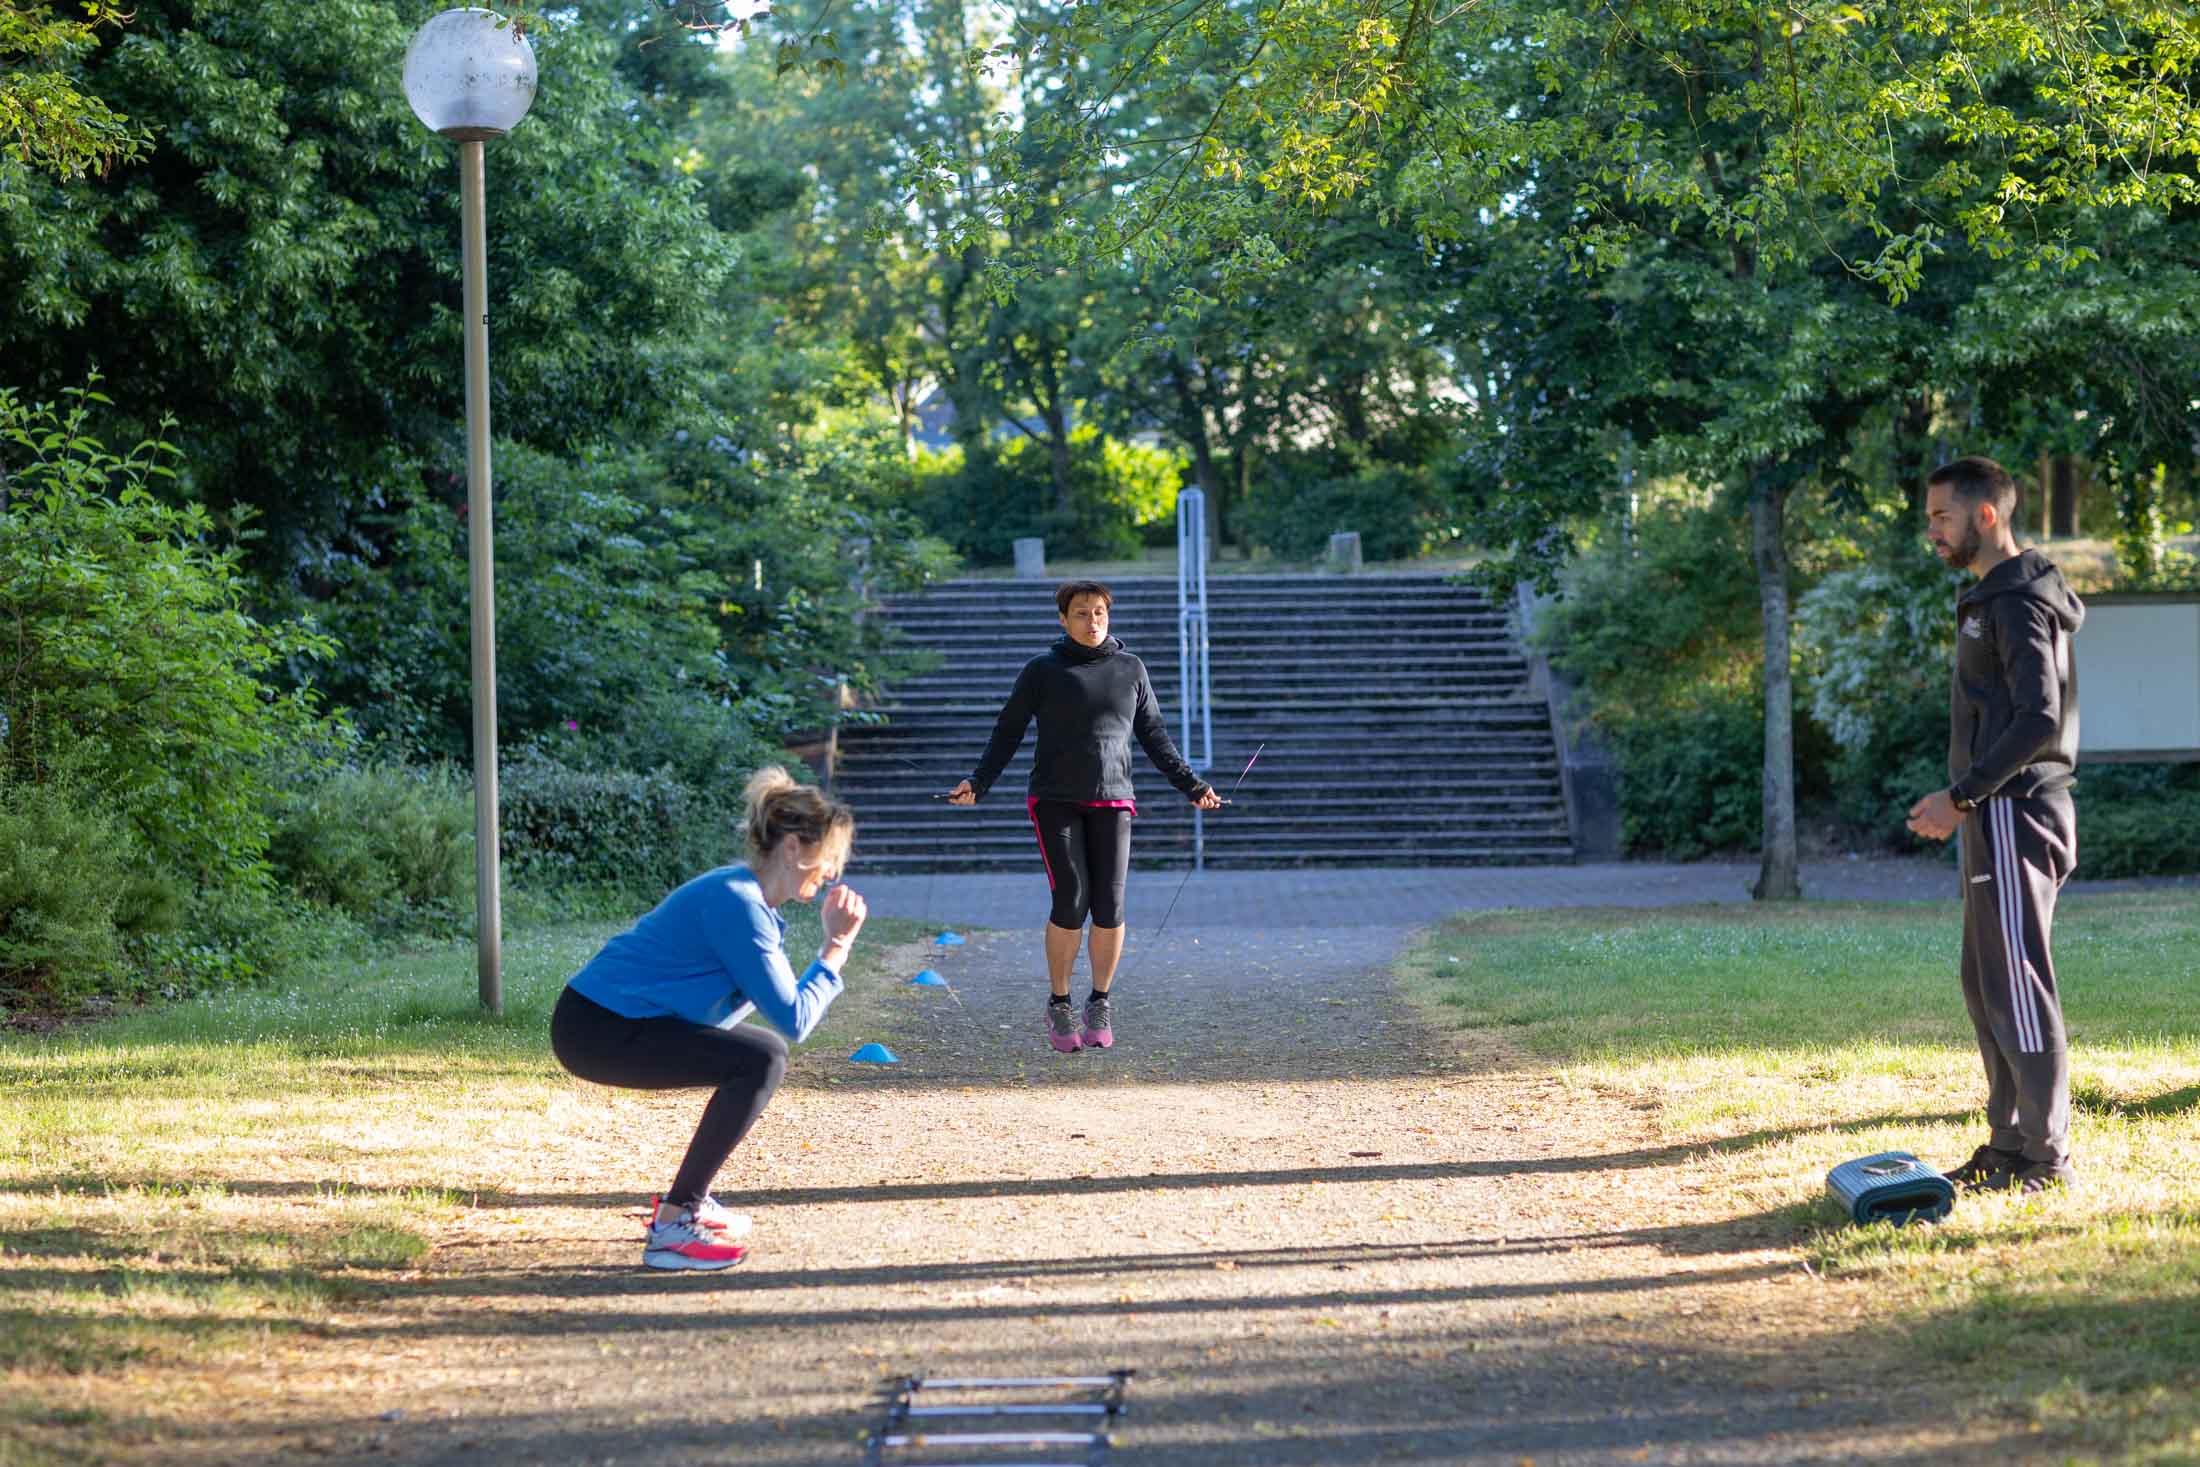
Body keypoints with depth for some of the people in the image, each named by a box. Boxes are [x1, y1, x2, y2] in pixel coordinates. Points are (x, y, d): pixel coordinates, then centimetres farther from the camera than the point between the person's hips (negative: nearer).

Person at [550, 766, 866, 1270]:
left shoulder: (750, 898, 10)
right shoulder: (737, 905, -20)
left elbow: (782, 999, 12)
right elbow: (793, 1020, -20)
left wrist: (834, 942, 3)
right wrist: (836, 947, -11)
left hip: (614, 1021, 11)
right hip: (596, 1030, -11)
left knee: (762, 1050, 20)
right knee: (761, 1059, -20)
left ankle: (686, 1199, 24)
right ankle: (672, 1226, -19)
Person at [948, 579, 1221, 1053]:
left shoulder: (1130, 670, 12)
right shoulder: (1043, 671, 6)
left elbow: (1154, 737, 18)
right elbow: (1008, 732, 6)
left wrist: (1192, 785, 13)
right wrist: (978, 782, -6)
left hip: (1112, 803, 2)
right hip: (1055, 802, -2)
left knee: (1109, 906, -7)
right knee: (1070, 902, -12)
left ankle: (1100, 1003, 10)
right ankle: (1058, 1004, 4)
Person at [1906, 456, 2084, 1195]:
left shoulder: (2019, 603, -15)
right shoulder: (1993, 598, 17)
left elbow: (2038, 720, -23)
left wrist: (1961, 797, -20)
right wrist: (1964, 800, 15)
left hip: (2017, 814, -10)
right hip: (1997, 816, 10)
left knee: (2018, 987, -7)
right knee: (1986, 987, 13)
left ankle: (2046, 1154, -2)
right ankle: (2010, 1141, 19)